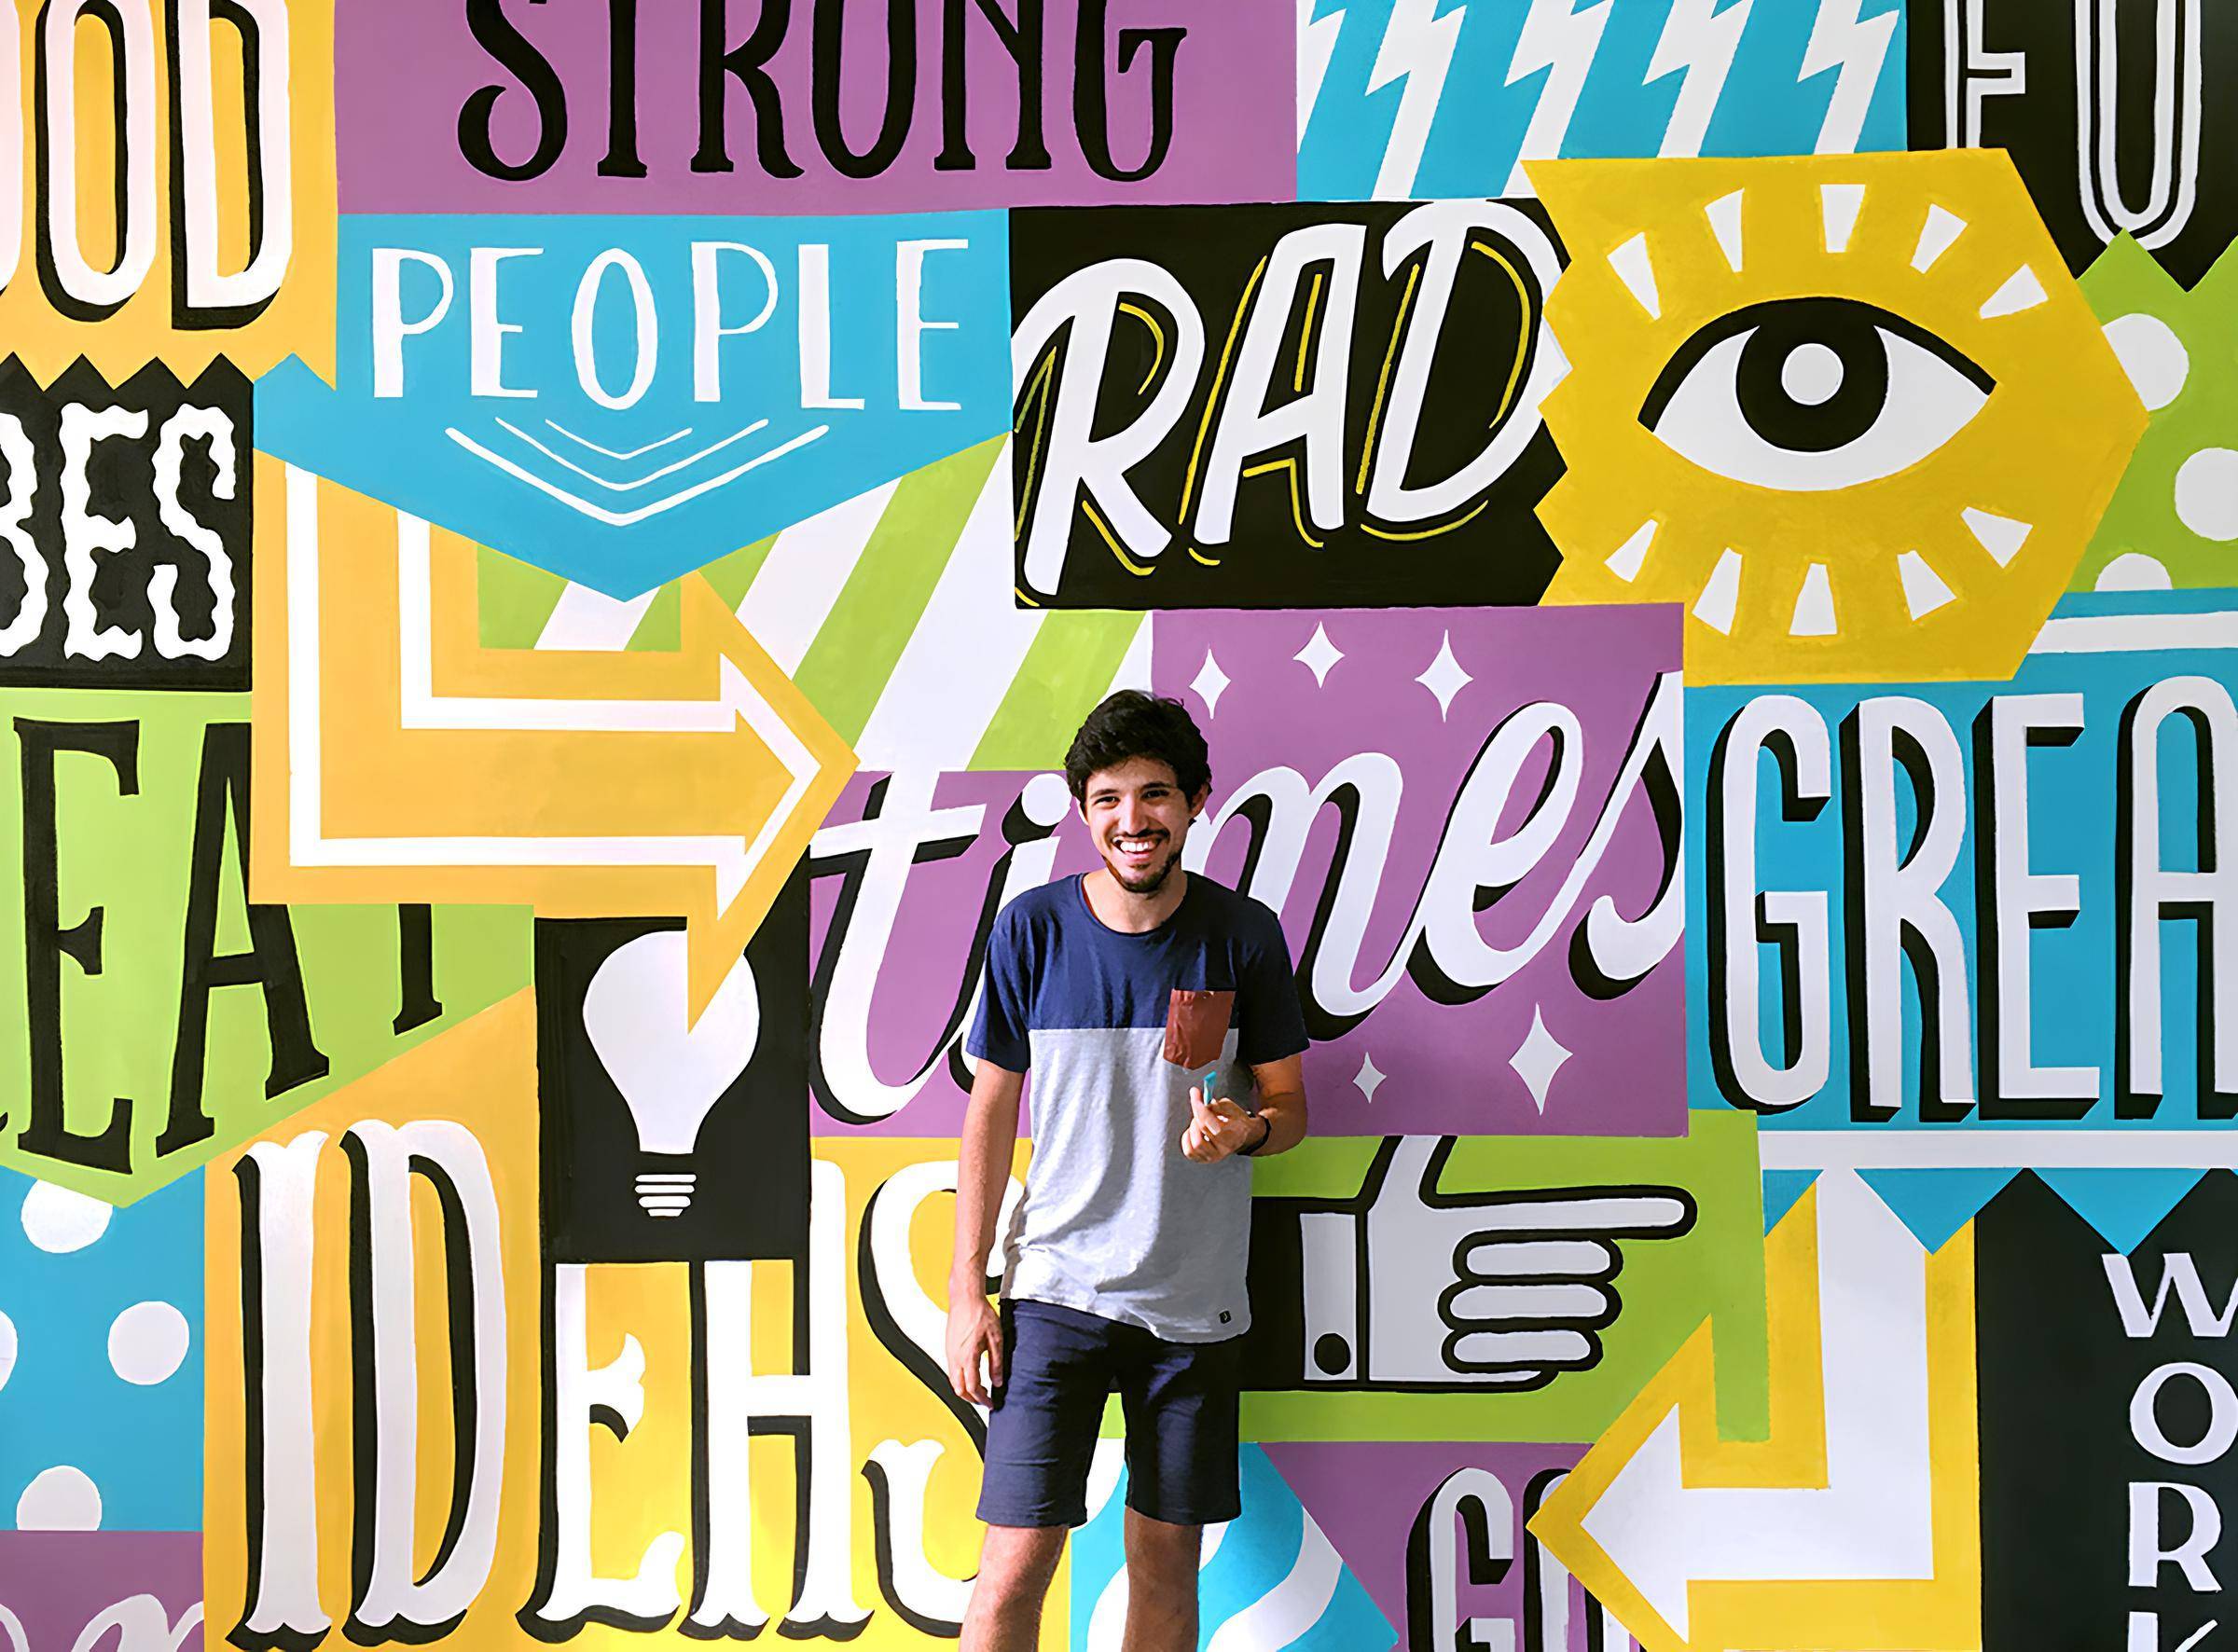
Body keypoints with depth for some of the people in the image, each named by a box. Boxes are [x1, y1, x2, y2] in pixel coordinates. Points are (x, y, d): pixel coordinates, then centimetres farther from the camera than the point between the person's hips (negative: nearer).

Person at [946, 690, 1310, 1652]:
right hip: (1055, 1284, -1)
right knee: (1014, 1566, -6)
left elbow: (1289, 1107, 6)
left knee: (1166, 1564, 10)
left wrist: (1245, 1129, -19)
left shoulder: (1243, 936, -2)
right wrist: (967, 1290, 0)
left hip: (1194, 1297, 1)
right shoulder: (1031, 929, -3)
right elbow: (991, 1111, 3)